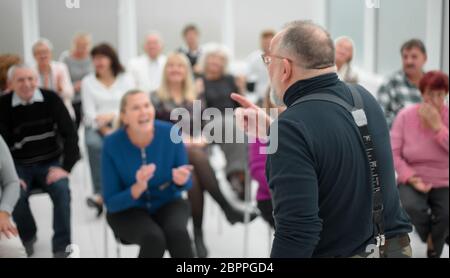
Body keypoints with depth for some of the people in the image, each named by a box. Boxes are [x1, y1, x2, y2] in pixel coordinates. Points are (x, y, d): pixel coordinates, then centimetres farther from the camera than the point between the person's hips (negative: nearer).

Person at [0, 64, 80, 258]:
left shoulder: (51, 99, -5)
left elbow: (70, 134, -6)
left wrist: (65, 167, -16)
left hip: (50, 163, 0)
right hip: (20, 166, 0)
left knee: (61, 190, -29)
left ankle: (62, 246, -16)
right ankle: (27, 237, 4)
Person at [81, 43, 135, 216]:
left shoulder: (126, 79, 11)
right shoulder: (88, 81, 11)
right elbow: (90, 112, 1)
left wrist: (111, 116, -18)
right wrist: (105, 130, -14)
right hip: (96, 126, 1)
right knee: (94, 143, -34)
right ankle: (100, 192, -34)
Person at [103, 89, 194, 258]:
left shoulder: (170, 133, -15)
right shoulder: (112, 144, -19)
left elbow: (186, 183, -2)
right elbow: (111, 203, -14)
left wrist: (181, 180, -26)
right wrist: (138, 187, -32)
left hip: (167, 203, 2)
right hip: (127, 210, -1)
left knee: (177, 233, -31)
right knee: (153, 238, -32)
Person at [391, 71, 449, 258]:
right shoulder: (405, 115, -6)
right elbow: (393, 153, -8)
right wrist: (410, 178, -18)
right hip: (413, 181, 0)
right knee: (411, 207, -31)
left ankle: (434, 251, 10)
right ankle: (432, 241, 6)